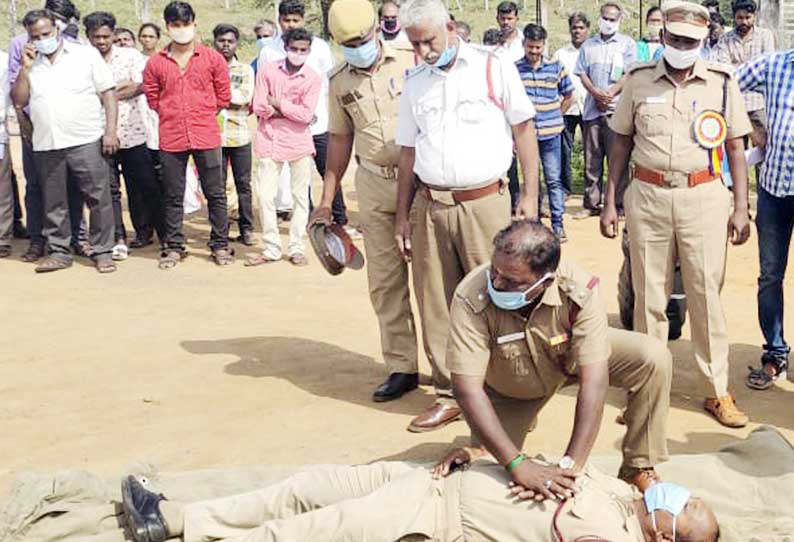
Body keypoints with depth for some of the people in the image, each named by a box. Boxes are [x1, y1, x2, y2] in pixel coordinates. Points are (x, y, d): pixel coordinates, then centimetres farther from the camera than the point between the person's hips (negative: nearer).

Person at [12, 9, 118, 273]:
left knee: (98, 199, -2)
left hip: (87, 142, -3)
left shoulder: (86, 54, 3)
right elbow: (19, 101, 9)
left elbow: (108, 93, 0)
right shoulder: (30, 64, 14)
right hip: (46, 146, 4)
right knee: (53, 204, 9)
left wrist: (110, 131, -9)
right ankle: (59, 252, 19)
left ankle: (102, 251, 7)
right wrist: (25, 68, -1)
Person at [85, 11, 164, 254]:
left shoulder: (130, 55, 2)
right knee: (110, 189, 1)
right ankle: (119, 239, 7)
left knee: (146, 186, 4)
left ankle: (165, 233, 15)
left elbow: (142, 86, -8)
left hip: (133, 133, -1)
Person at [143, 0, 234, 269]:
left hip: (206, 136, -1)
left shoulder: (212, 58, 2)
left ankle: (220, 244, 16)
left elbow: (223, 96, 7)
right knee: (172, 197, 8)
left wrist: (201, 114, 10)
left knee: (215, 194, 5)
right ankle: (174, 247, 19)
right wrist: (172, 116, 9)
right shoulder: (156, 63, 3)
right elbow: (152, 98, 11)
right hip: (171, 138, 1)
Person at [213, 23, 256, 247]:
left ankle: (246, 229, 11)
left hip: (240, 135, 1)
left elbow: (245, 98, -5)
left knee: (243, 184, 4)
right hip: (214, 134, -1)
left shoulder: (245, 70, 9)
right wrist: (233, 100, -8)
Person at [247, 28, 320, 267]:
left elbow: (306, 115, -11)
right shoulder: (267, 70, 2)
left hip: (299, 141, 0)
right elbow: (260, 107, -6)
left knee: (300, 196, 5)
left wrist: (278, 104, -8)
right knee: (265, 196, 0)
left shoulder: (313, 78, -1)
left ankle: (296, 248, 15)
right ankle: (271, 248, 11)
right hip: (270, 140, 1)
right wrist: (293, 112, -8)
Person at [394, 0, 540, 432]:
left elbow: (524, 129, 1)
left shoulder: (495, 69, 0)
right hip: (431, 206, 4)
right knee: (436, 306, 6)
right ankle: (449, 395, 17)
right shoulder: (414, 83, 12)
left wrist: (530, 195, -4)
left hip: (484, 203, -4)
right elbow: (408, 152, 15)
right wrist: (402, 215, 12)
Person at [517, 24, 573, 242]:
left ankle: (558, 224, 6)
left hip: (550, 134, 0)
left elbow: (568, 96, 13)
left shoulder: (555, 68, 2)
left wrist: (554, 117, 7)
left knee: (554, 180, 1)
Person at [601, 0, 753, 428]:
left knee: (707, 296, 3)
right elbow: (622, 141, 10)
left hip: (704, 199, -1)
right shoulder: (638, 81, 5)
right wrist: (610, 202, 6)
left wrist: (740, 208, 0)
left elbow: (735, 147, 6)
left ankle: (717, 391, 14)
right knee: (648, 297, 7)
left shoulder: (722, 83, 3)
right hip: (647, 197, 1)